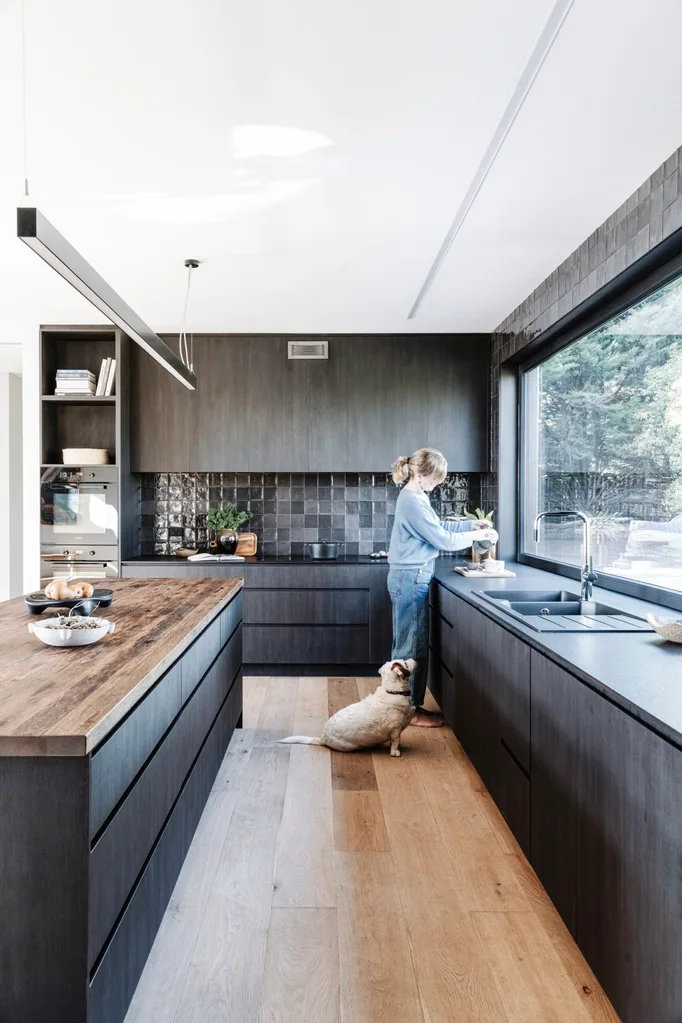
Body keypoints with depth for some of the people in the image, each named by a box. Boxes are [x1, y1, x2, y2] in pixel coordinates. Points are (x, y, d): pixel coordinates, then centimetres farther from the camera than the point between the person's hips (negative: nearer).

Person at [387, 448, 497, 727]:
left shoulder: (415, 497, 12)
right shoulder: (413, 502, -20)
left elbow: (439, 526, 21)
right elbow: (443, 540, -17)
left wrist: (472, 524, 12)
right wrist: (476, 536, -4)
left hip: (411, 578, 10)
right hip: (411, 579, -10)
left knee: (411, 645, 15)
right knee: (412, 646, 0)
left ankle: (409, 704, 25)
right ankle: (409, 710, 12)